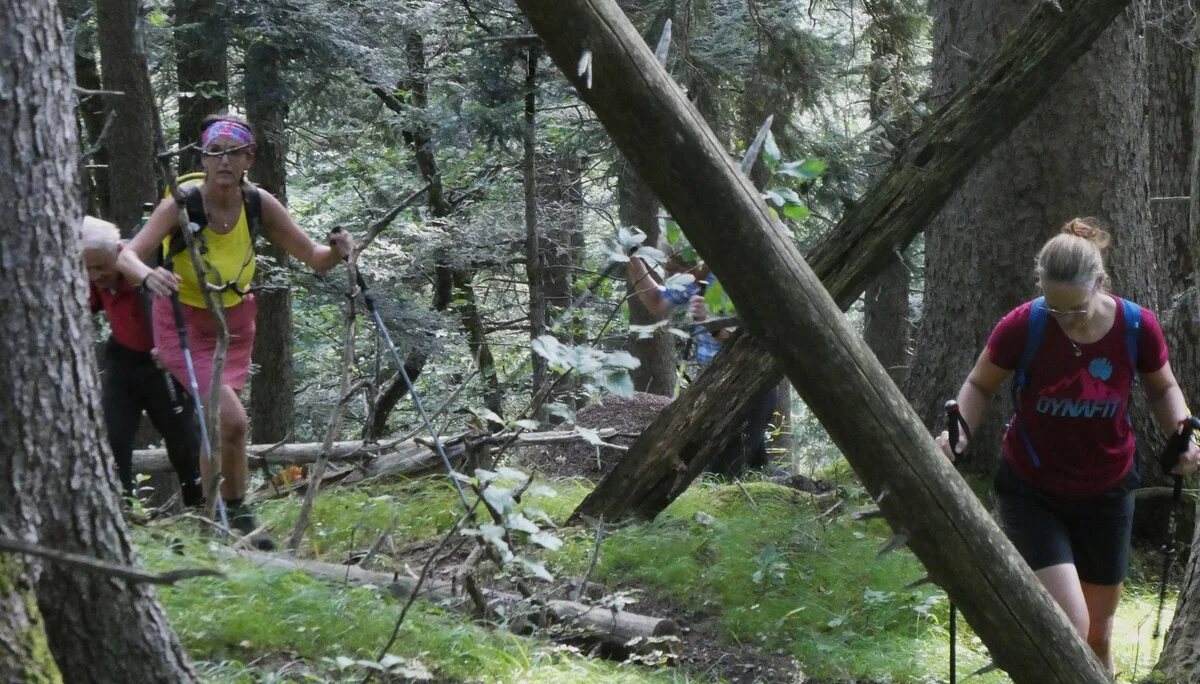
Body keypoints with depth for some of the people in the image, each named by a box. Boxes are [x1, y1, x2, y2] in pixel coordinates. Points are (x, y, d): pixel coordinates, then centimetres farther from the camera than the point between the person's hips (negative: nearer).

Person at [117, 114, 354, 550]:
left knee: (217, 422, 12)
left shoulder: (258, 204, -13)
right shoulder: (183, 205, -24)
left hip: (235, 321, 4)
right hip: (184, 322, -4)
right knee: (231, 418, -18)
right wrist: (149, 276, -55)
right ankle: (235, 515, 0)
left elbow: (313, 257, -9)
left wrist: (337, 251, -32)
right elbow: (128, 255, -33)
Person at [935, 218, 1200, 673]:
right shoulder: (1023, 327, -21)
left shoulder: (1137, 328, -15)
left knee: (1099, 633, 16)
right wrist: (959, 431, -22)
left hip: (1105, 494, 3)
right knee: (1069, 627, -18)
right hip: (1032, 494, -3)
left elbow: (1162, 387, 5)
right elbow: (980, 385, -3)